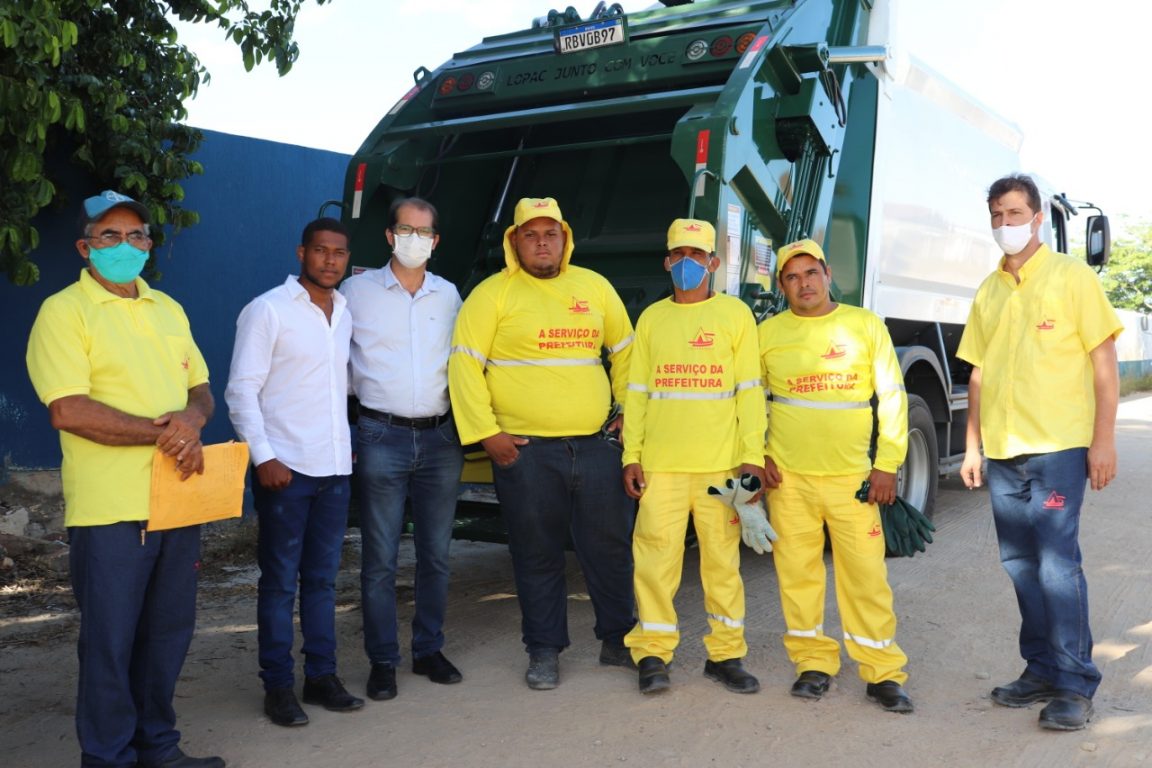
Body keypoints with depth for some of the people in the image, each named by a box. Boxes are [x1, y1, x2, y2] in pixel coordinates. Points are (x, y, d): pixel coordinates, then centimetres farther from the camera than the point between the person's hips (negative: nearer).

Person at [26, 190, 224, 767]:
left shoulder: (168, 310, 16)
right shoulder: (64, 311, -5)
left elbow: (201, 388, 16)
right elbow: (68, 410, -16)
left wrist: (193, 418, -7)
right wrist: (161, 432, -15)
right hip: (110, 508, -6)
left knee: (169, 632, 15)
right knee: (110, 639, 3)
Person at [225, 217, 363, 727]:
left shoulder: (347, 313, 12)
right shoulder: (268, 310, -6)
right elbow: (242, 390, -8)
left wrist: (348, 445, 11)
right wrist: (263, 456, -15)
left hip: (335, 468, 6)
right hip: (285, 468, -5)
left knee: (322, 578, 12)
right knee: (280, 581, 3)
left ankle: (321, 676, 22)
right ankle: (278, 686, 13)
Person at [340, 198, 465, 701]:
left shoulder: (448, 295, 11)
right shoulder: (359, 291, 2)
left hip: (441, 437, 3)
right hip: (381, 437, -3)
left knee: (436, 554, 9)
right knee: (380, 558, 0)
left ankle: (429, 650, 23)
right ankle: (382, 661, 12)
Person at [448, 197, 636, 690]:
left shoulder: (595, 287, 12)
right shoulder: (493, 294, -1)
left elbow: (625, 351, 20)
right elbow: (465, 365, -6)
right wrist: (486, 432, -10)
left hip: (596, 445, 4)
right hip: (524, 450, -3)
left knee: (611, 545, 10)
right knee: (537, 554, 6)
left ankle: (618, 640, 27)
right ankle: (544, 651, 21)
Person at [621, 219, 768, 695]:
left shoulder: (735, 314, 6)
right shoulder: (651, 318, 12)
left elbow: (750, 391, 2)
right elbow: (636, 392, 11)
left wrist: (752, 456, -5)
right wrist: (631, 455, 4)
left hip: (721, 462, -1)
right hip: (660, 463, 1)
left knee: (723, 555, 4)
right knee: (656, 552, -1)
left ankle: (725, 653, 15)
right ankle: (652, 653, 9)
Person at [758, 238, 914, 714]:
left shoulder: (865, 325, 4)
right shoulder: (768, 333, 6)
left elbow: (891, 397, 5)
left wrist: (887, 464, -1)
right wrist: (757, 455, 2)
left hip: (852, 476, -1)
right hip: (788, 476, 1)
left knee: (866, 574, -2)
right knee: (797, 572, 4)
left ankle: (883, 672, 9)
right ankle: (814, 663, 18)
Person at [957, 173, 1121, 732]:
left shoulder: (1072, 278, -1)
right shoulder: (989, 292, 13)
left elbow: (1103, 362, -4)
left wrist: (1103, 441, -10)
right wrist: (973, 446, 12)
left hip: (1057, 448, -5)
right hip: (1002, 452, 5)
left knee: (1057, 564, -7)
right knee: (1020, 564, 9)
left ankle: (1075, 685, 3)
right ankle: (1041, 669, 22)